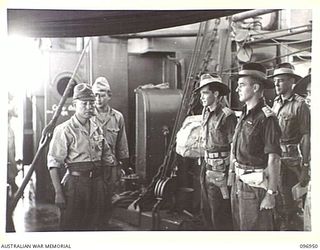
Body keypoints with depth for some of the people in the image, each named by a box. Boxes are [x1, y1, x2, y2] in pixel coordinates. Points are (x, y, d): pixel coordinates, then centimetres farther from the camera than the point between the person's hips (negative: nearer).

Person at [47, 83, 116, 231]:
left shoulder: (96, 129, 12)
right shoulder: (64, 130, -8)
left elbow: (106, 156, 22)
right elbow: (54, 163, -10)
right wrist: (58, 193, -14)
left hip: (97, 181, 6)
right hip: (75, 181, -6)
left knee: (94, 226, 10)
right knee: (71, 227, -2)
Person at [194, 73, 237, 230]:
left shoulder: (227, 115, -16)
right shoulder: (206, 112, 10)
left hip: (220, 169, -9)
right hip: (207, 166, 9)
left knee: (219, 214, -3)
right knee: (206, 210, 17)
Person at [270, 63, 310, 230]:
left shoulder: (299, 105, -10)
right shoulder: (275, 103, 11)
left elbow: (306, 137, -12)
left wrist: (305, 167, -15)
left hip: (290, 160, -7)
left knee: (288, 205, -2)